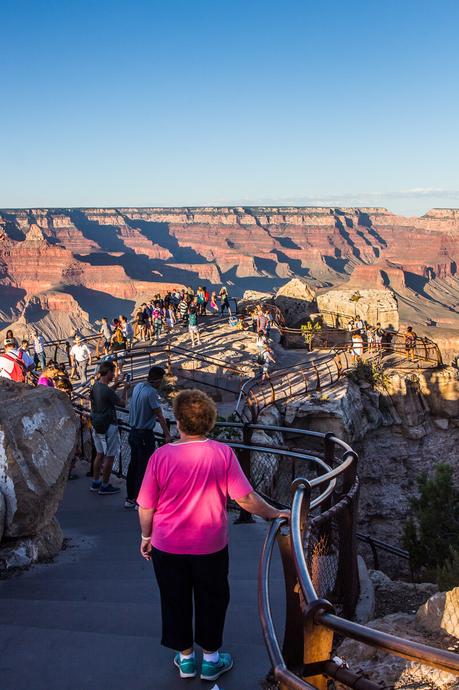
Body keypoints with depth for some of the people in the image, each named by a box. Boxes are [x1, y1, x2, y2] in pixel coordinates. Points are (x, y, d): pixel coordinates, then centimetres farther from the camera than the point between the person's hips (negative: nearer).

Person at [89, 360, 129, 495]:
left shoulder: (95, 386, 2)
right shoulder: (107, 390, -23)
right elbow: (122, 402, -13)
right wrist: (125, 389, 3)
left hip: (97, 425, 9)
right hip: (108, 427, -9)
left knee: (99, 454, 19)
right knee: (110, 456, 3)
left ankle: (95, 483, 27)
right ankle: (105, 486, 11)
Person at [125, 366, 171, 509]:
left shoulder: (137, 387, 5)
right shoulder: (151, 392, -20)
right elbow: (160, 416, -16)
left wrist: (154, 418, 24)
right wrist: (167, 435, -9)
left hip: (133, 433, 9)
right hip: (145, 435, -9)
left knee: (133, 465, 15)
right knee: (144, 467, 0)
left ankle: (130, 498, 24)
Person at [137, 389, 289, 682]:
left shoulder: (162, 455, -15)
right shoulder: (223, 453, -16)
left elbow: (146, 507, -8)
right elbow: (246, 498, -15)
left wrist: (146, 536, 9)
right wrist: (274, 513, 1)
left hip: (167, 547, 0)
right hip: (210, 547, 0)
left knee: (176, 603, 18)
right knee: (212, 601, 19)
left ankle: (185, 658, 33)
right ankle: (211, 660, 32)